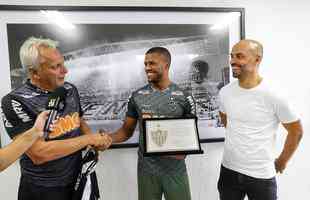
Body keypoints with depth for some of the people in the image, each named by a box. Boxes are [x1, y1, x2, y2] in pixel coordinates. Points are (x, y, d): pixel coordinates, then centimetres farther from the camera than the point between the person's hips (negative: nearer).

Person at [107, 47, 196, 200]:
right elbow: (126, 131, 2)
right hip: (147, 169, 1)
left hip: (175, 169, -1)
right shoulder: (137, 96, -3)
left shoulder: (184, 98, -7)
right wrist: (108, 138, -17)